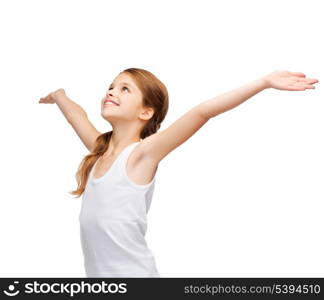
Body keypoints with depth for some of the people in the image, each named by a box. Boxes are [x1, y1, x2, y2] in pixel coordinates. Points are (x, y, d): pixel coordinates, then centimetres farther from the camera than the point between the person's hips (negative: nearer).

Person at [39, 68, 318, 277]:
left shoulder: (143, 153, -12)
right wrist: (57, 95, 42)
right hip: (98, 273, 6)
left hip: (135, 273, -6)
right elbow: (78, 114, 24)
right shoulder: (99, 151, 5)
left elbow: (202, 112, -23)